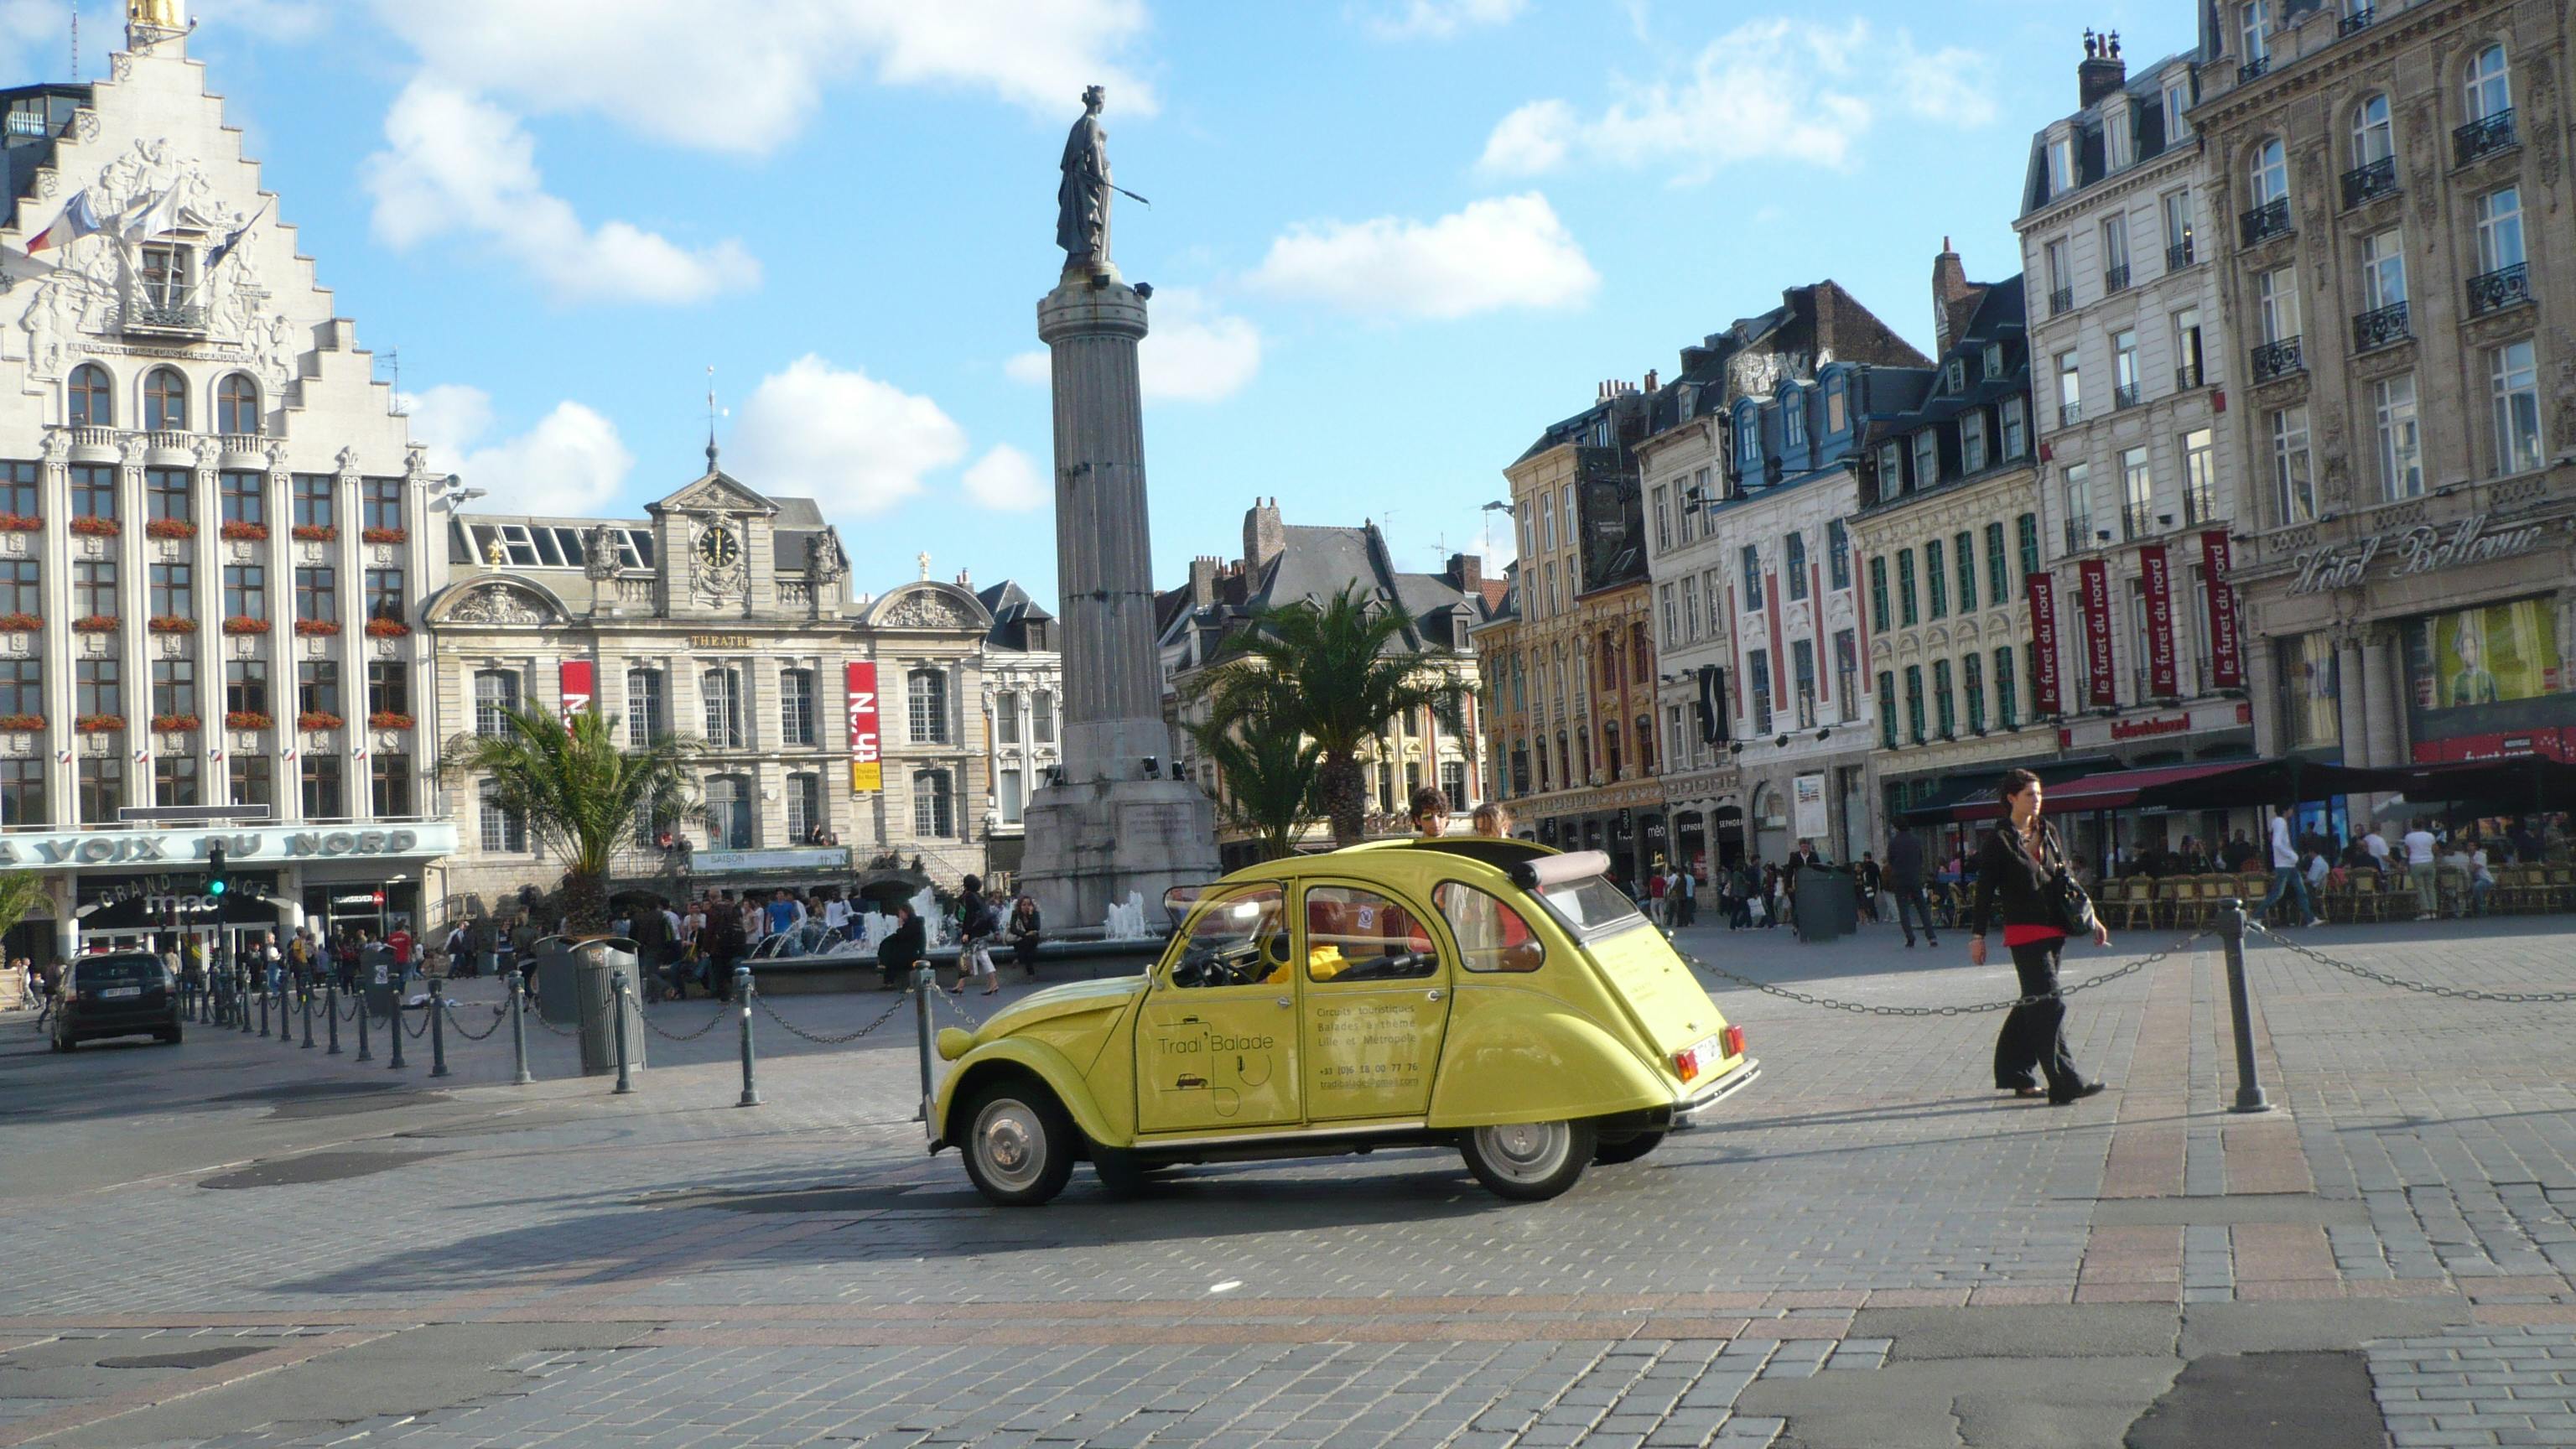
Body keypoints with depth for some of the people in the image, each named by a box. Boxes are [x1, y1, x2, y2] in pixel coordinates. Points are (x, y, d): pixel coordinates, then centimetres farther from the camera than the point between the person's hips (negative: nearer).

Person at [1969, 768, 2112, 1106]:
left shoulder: (2047, 833, 14)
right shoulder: (1999, 840, -5)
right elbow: (1985, 890, -4)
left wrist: (2089, 918, 18)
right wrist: (1978, 934, -5)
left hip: (2054, 931, 7)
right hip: (2024, 932, -7)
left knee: (2033, 1004, 12)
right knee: (2049, 1004, -11)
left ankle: (2016, 1075, 22)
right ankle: (2065, 1084, -10)